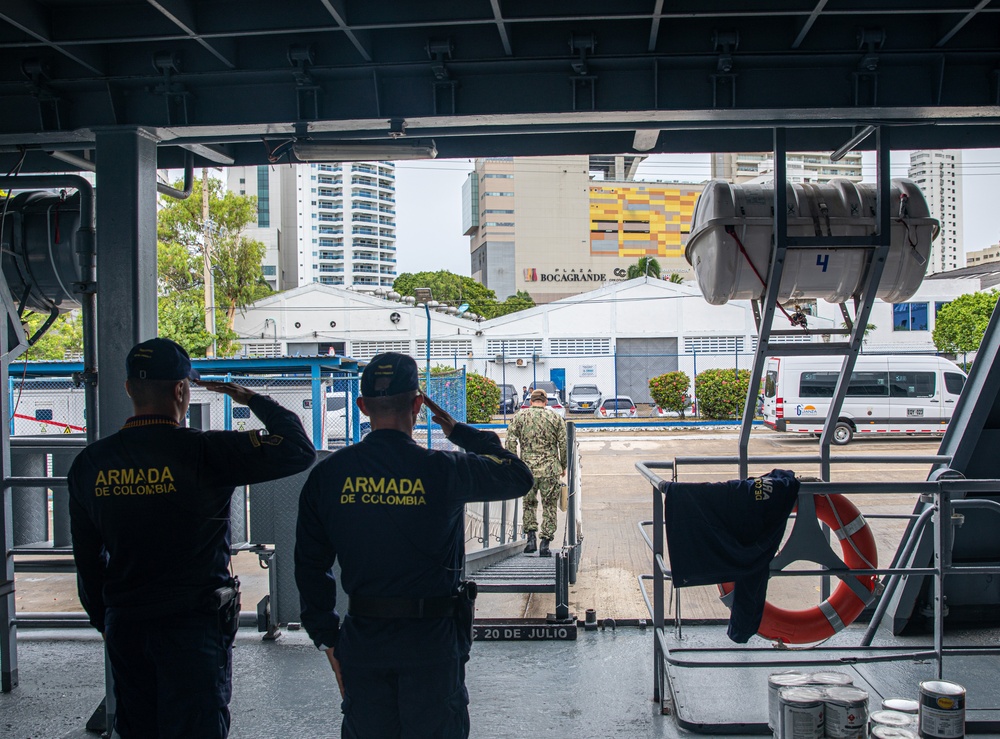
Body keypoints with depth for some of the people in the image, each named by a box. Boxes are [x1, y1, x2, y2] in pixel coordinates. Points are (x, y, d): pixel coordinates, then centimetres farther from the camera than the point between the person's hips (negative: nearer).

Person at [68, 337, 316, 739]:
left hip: (125, 628, 5)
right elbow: (298, 449, -15)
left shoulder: (89, 463, 0)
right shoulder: (204, 452, -16)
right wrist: (253, 399, -1)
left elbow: (86, 558, 10)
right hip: (194, 626, -5)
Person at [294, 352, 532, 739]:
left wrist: (327, 637, 12)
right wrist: (461, 432, 10)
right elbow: (519, 477, 4)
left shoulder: (327, 475, -3)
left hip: (362, 641, 3)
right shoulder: (444, 470, -12)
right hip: (431, 640, -2)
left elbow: (310, 565, 3)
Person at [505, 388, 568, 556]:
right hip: (550, 469, -1)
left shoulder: (520, 417, 5)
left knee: (529, 503, 16)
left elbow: (510, 442, -2)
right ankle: (545, 543, 2)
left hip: (527, 468, 1)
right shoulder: (555, 417, 6)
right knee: (549, 506, 6)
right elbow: (564, 444, 3)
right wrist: (563, 465, 13)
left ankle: (531, 538, 2)